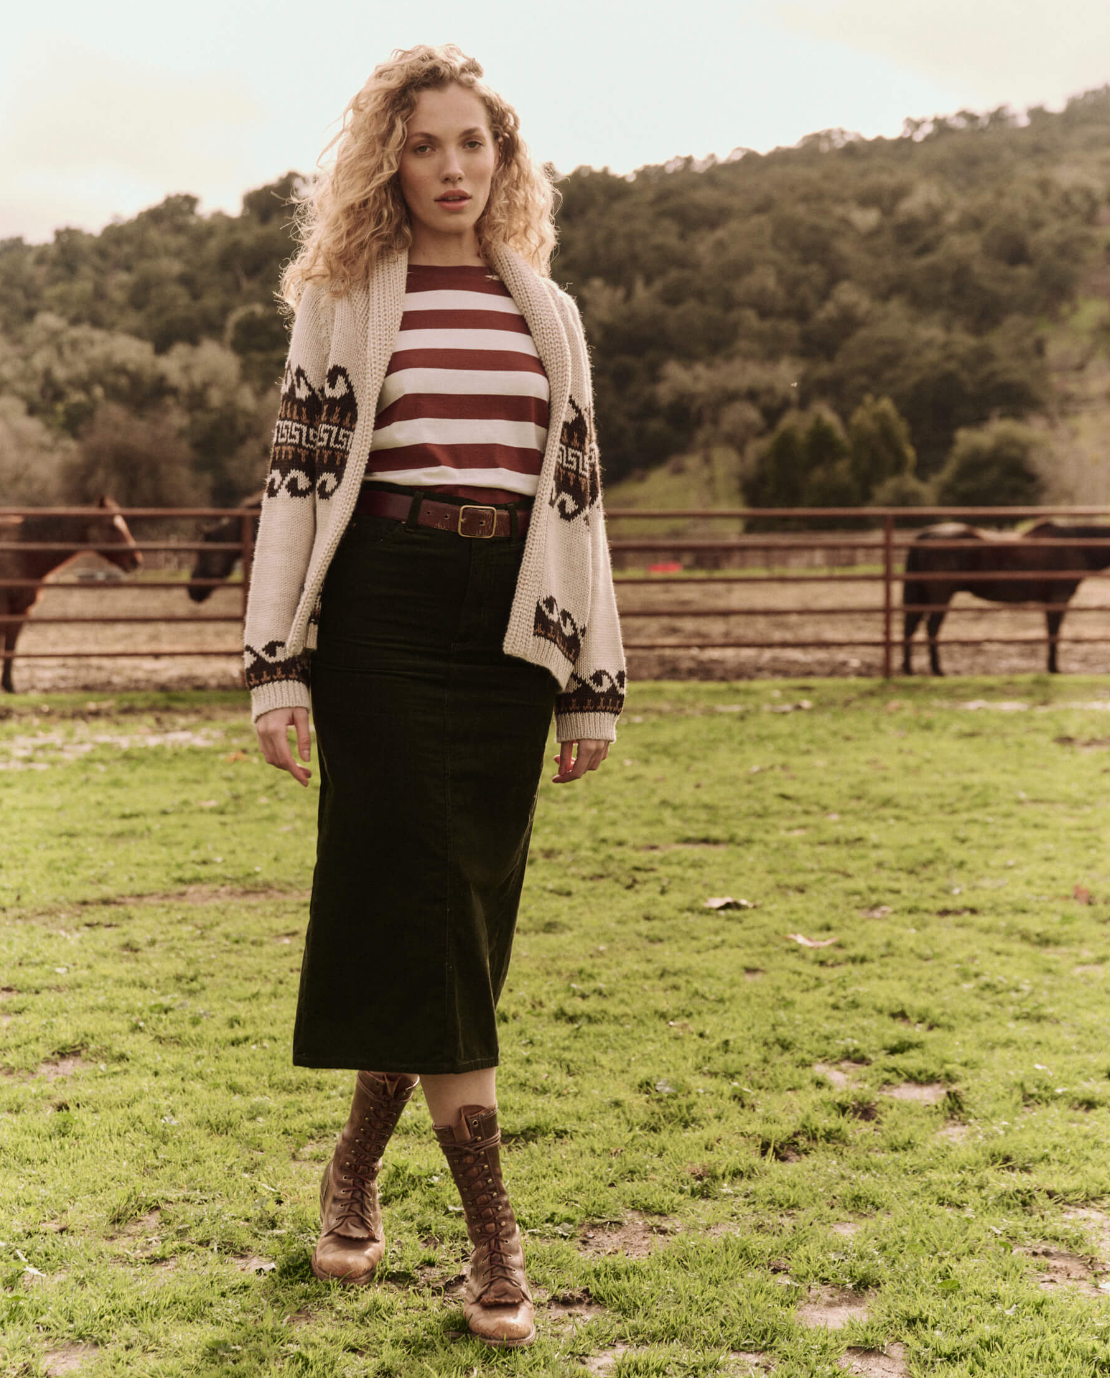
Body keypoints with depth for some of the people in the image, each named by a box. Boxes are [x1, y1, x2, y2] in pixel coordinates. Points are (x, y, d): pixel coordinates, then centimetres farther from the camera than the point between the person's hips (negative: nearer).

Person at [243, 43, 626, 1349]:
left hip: (507, 625, 4)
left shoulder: (549, 315, 15)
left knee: (470, 902, 4)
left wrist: (592, 687, 9)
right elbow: (295, 479, 1)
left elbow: (576, 498, 14)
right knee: (425, 896, -7)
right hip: (381, 616, -3)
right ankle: (492, 1228, -2)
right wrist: (277, 668, -7)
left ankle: (356, 1169, 23)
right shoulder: (341, 299, 6)